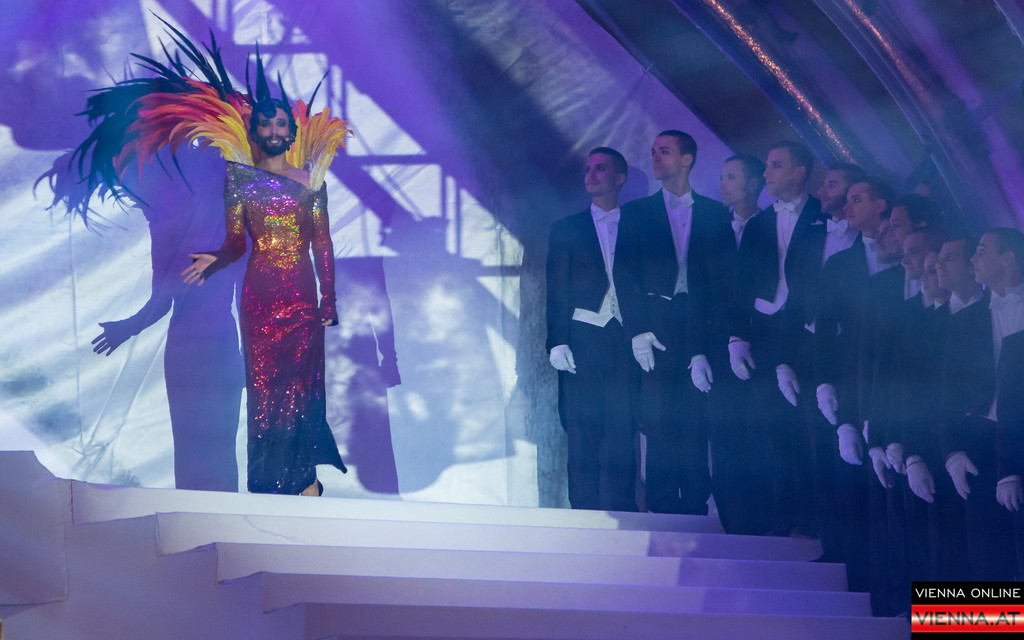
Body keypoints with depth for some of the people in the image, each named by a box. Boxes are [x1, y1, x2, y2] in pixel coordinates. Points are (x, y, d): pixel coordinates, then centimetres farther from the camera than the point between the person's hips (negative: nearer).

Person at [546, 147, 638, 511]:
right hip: (582, 342, 0)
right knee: (582, 437, -4)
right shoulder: (565, 230, 13)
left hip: (625, 344, 0)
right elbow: (556, 293, 7)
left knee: (622, 436, -4)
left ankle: (621, 519, -1)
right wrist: (557, 342, -5)